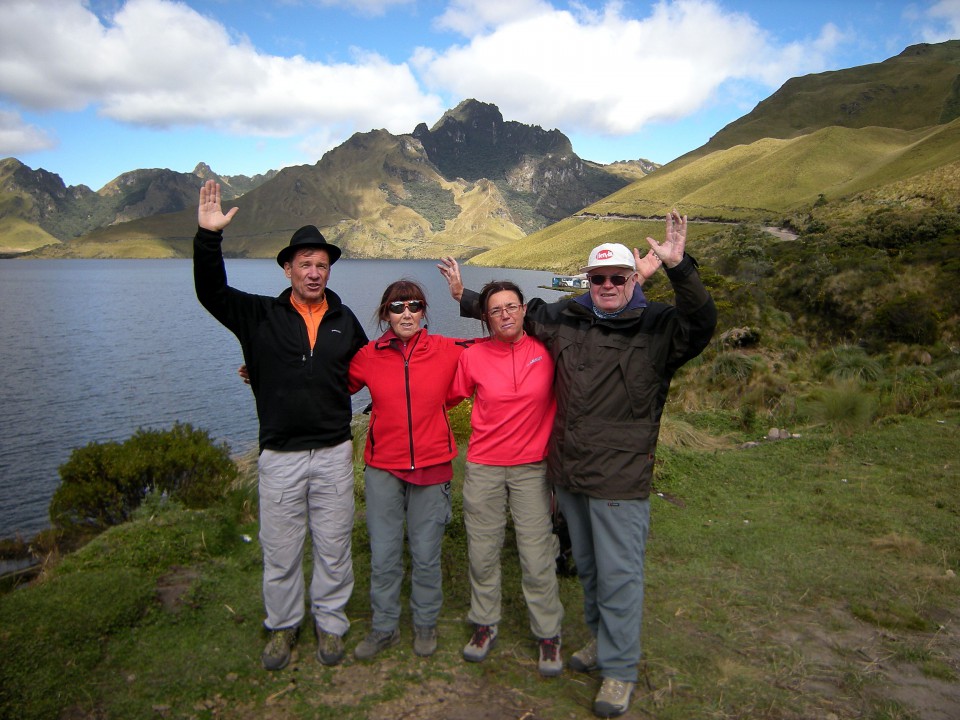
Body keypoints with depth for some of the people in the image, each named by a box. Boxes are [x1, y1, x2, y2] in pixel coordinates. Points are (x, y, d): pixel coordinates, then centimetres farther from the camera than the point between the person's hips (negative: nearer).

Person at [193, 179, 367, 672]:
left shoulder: (344, 320, 8)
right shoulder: (260, 315, 1)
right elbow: (210, 292, -12)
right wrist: (208, 237, -22)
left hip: (334, 454, 1)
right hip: (279, 456, -1)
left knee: (333, 547, 12)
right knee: (280, 550, 12)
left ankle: (330, 623, 32)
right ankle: (283, 626, 34)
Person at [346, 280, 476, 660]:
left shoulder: (447, 350, -5)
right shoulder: (368, 356, -2)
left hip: (432, 466, -1)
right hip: (383, 468, 1)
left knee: (426, 554, 13)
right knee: (383, 555, 10)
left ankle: (425, 625, 35)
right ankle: (384, 627, 32)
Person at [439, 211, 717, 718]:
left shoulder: (658, 327, -7)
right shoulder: (566, 319, 6)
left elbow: (701, 323, -25)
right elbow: (521, 312, 19)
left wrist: (678, 267, -38)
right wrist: (465, 297, 22)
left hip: (621, 479, -5)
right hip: (568, 472, 5)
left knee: (618, 574, 4)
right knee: (587, 566, 22)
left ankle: (619, 670, 22)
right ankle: (601, 639, 44)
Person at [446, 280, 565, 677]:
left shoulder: (546, 350, -5)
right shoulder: (474, 356, -4)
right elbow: (449, 396, 11)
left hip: (531, 467, -1)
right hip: (482, 467, 1)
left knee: (538, 555, 2)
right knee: (482, 551, 11)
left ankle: (548, 634, 22)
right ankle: (484, 624, 32)